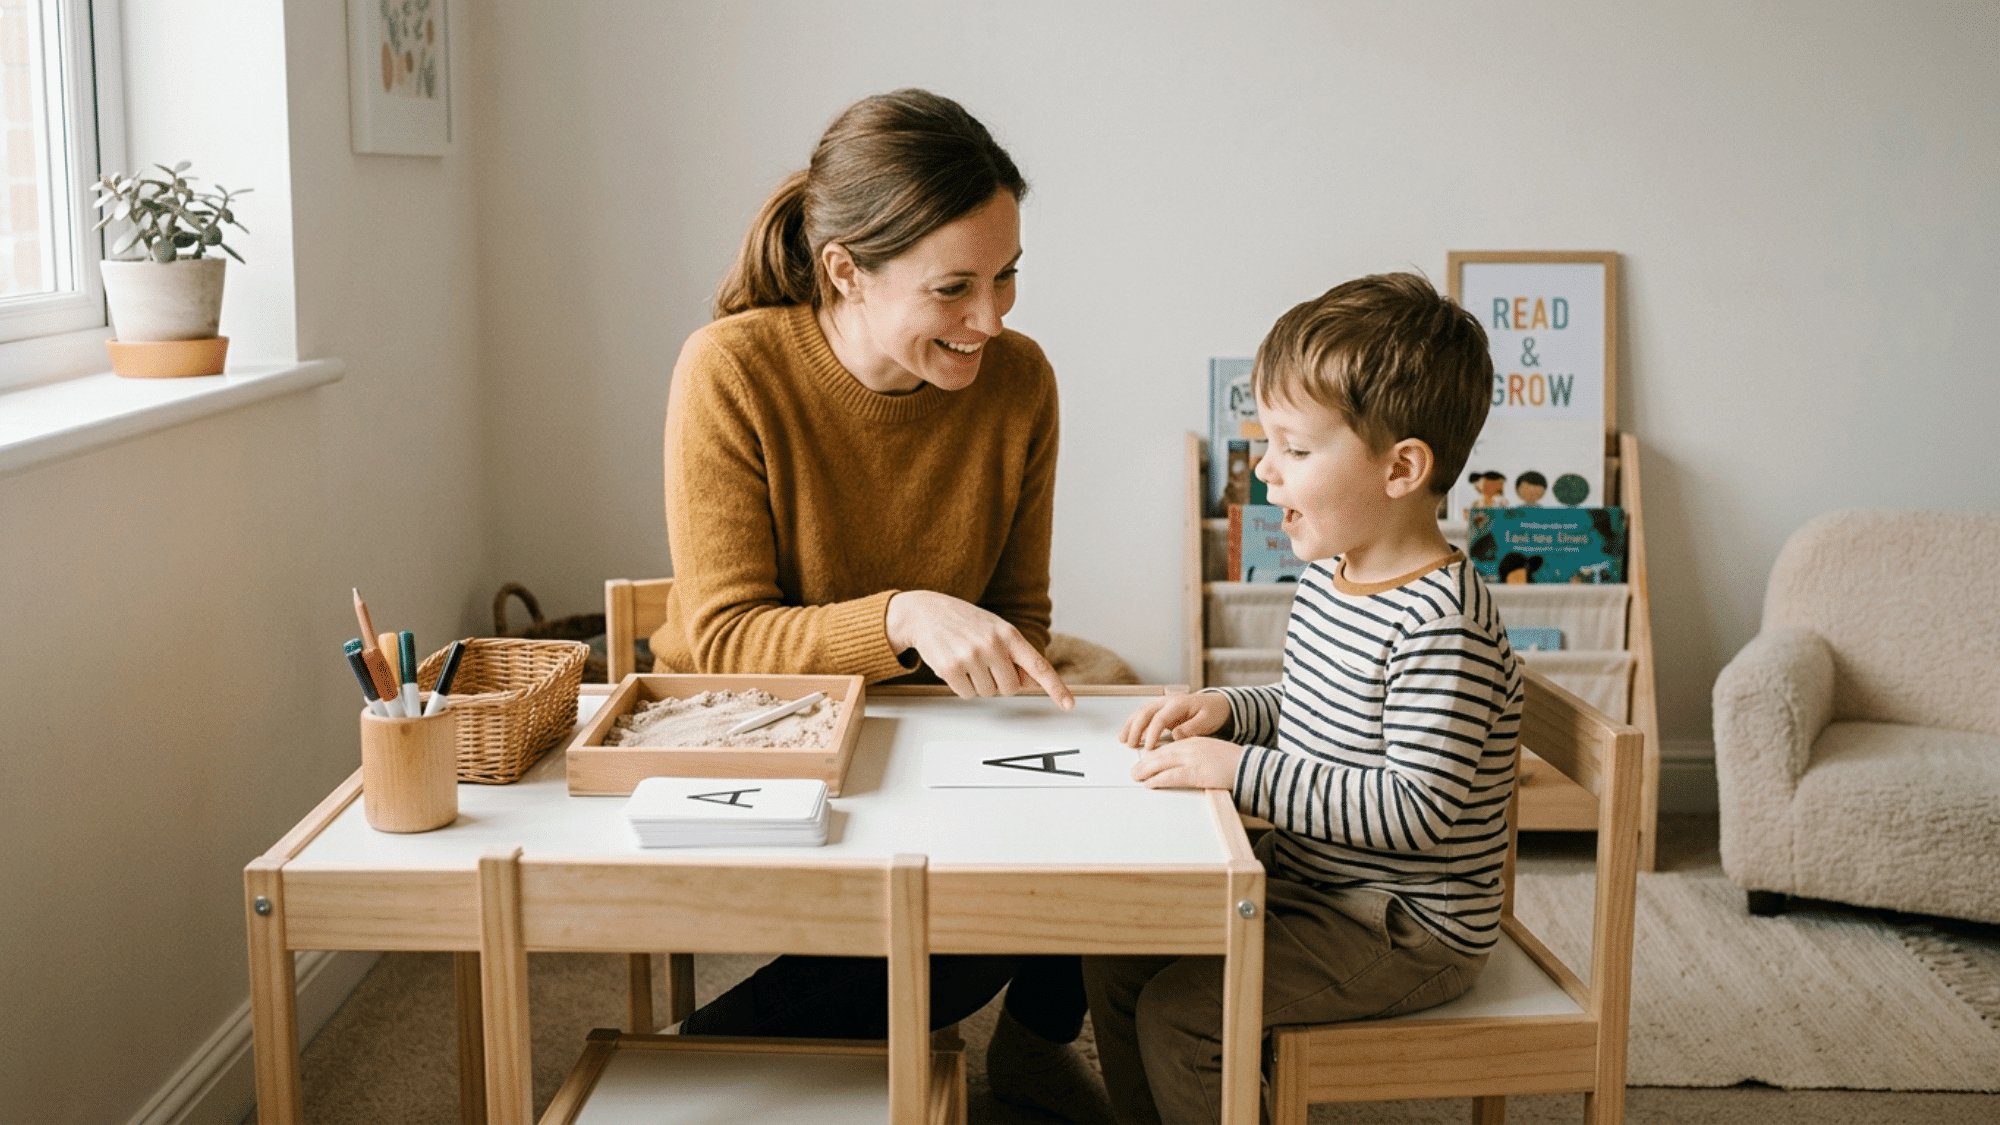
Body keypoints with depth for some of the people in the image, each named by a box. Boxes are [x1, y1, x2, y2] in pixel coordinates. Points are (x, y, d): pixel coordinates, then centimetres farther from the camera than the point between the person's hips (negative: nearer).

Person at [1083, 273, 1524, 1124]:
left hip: (1407, 930, -9)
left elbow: (1416, 809, -30)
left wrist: (1240, 772, -29)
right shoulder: (1331, 577, 4)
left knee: (1177, 1014, -17)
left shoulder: (1438, 625, -26)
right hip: (1309, 884, 9)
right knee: (1114, 958, 6)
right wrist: (1226, 711, 0)